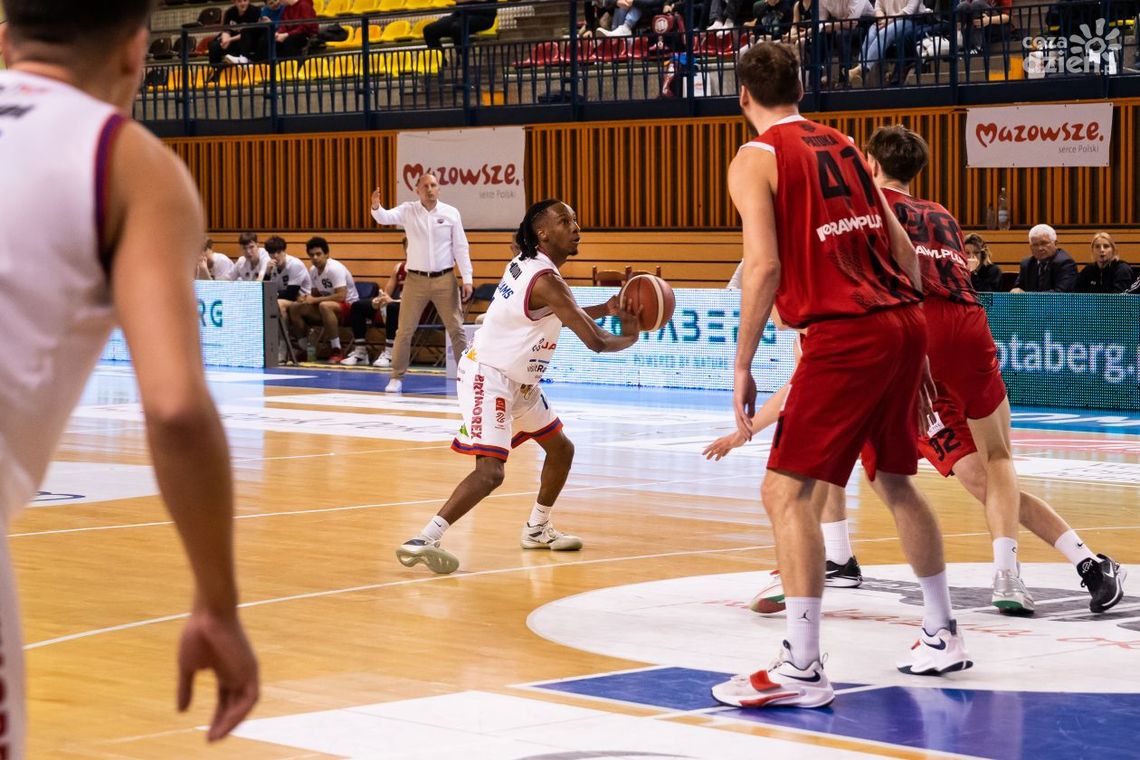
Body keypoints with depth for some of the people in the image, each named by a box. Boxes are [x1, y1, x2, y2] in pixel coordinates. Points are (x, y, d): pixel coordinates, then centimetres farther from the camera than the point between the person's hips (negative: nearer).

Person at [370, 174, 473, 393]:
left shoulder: (451, 213, 0)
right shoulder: (408, 211, -1)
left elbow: (461, 248, 1)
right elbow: (385, 217, -18)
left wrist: (467, 279, -4)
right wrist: (376, 207, -42)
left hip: (444, 279, 0)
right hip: (416, 279, 0)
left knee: (456, 329, 3)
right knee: (404, 330, 3)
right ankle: (397, 377, 14)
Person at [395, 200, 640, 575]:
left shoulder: (526, 263, 6)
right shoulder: (546, 280, -22)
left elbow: (562, 315, 23)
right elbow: (596, 341, -20)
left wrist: (605, 309, 8)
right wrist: (629, 337, 0)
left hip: (519, 382, 10)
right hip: (488, 377, -10)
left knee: (561, 449, 21)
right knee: (490, 471, -21)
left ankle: (537, 529, 36)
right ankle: (422, 541, -25)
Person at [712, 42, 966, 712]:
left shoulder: (756, 158, -2)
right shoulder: (844, 146, 18)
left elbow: (765, 266, -13)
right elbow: (902, 247, 16)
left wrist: (743, 367, -8)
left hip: (844, 334, -8)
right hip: (904, 325, 8)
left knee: (787, 491, -5)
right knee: (895, 479, 23)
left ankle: (802, 670, -11)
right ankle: (943, 637, 32)